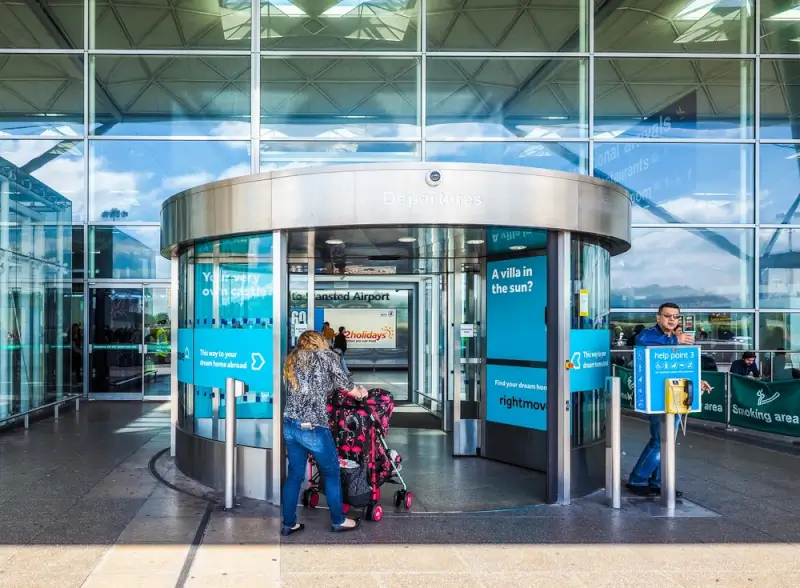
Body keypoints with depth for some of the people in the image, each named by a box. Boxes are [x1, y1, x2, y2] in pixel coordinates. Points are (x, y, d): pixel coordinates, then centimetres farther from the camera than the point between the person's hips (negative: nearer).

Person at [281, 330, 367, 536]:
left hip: (289, 425, 6)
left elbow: (309, 388, 14)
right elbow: (346, 385, 7)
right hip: (312, 427, -6)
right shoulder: (327, 356, 1)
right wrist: (361, 393, 26)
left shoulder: (292, 360, 16)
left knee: (294, 474, 15)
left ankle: (289, 523, 20)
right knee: (331, 472, 11)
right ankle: (339, 521, 20)